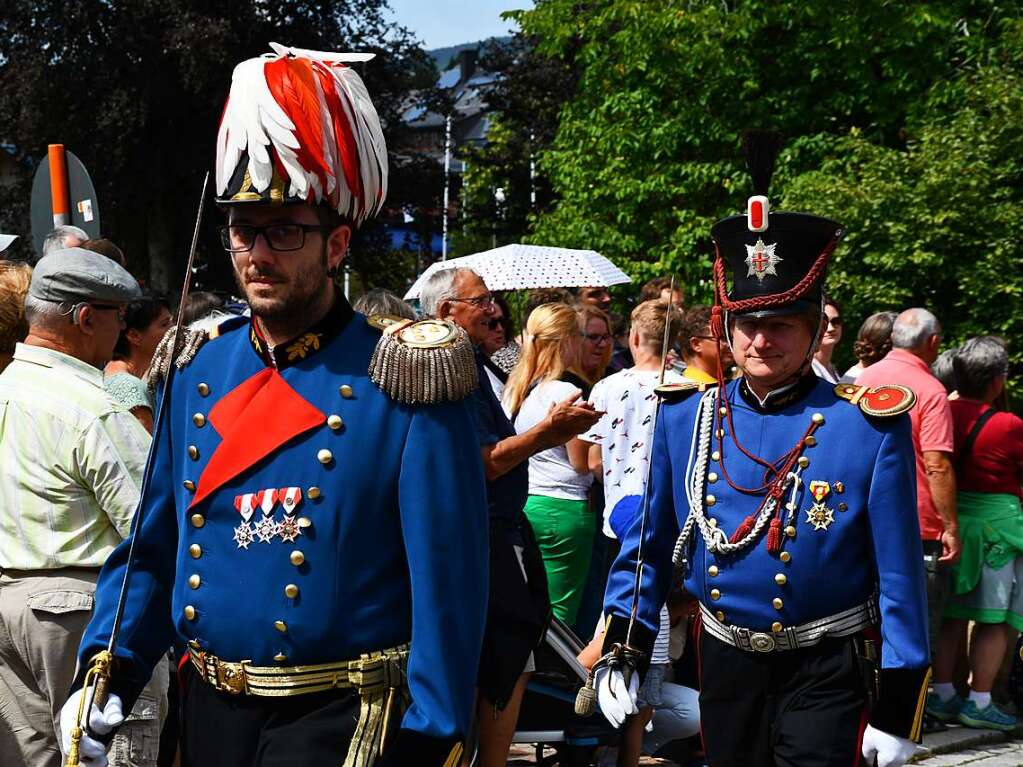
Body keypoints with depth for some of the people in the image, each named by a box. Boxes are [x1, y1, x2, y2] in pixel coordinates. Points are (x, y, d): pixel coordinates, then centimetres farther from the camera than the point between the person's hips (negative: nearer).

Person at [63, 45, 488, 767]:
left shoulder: (403, 382, -13)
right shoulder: (198, 370, 3)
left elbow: (448, 586, -15)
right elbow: (152, 547, 10)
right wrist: (106, 676, -1)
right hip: (210, 709, 6)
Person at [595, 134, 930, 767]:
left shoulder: (869, 426, -13)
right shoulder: (685, 414, -3)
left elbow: (899, 574, -10)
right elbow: (652, 542, 6)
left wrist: (899, 704, -9)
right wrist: (623, 648, 1)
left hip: (826, 673, -4)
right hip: (725, 662, 4)